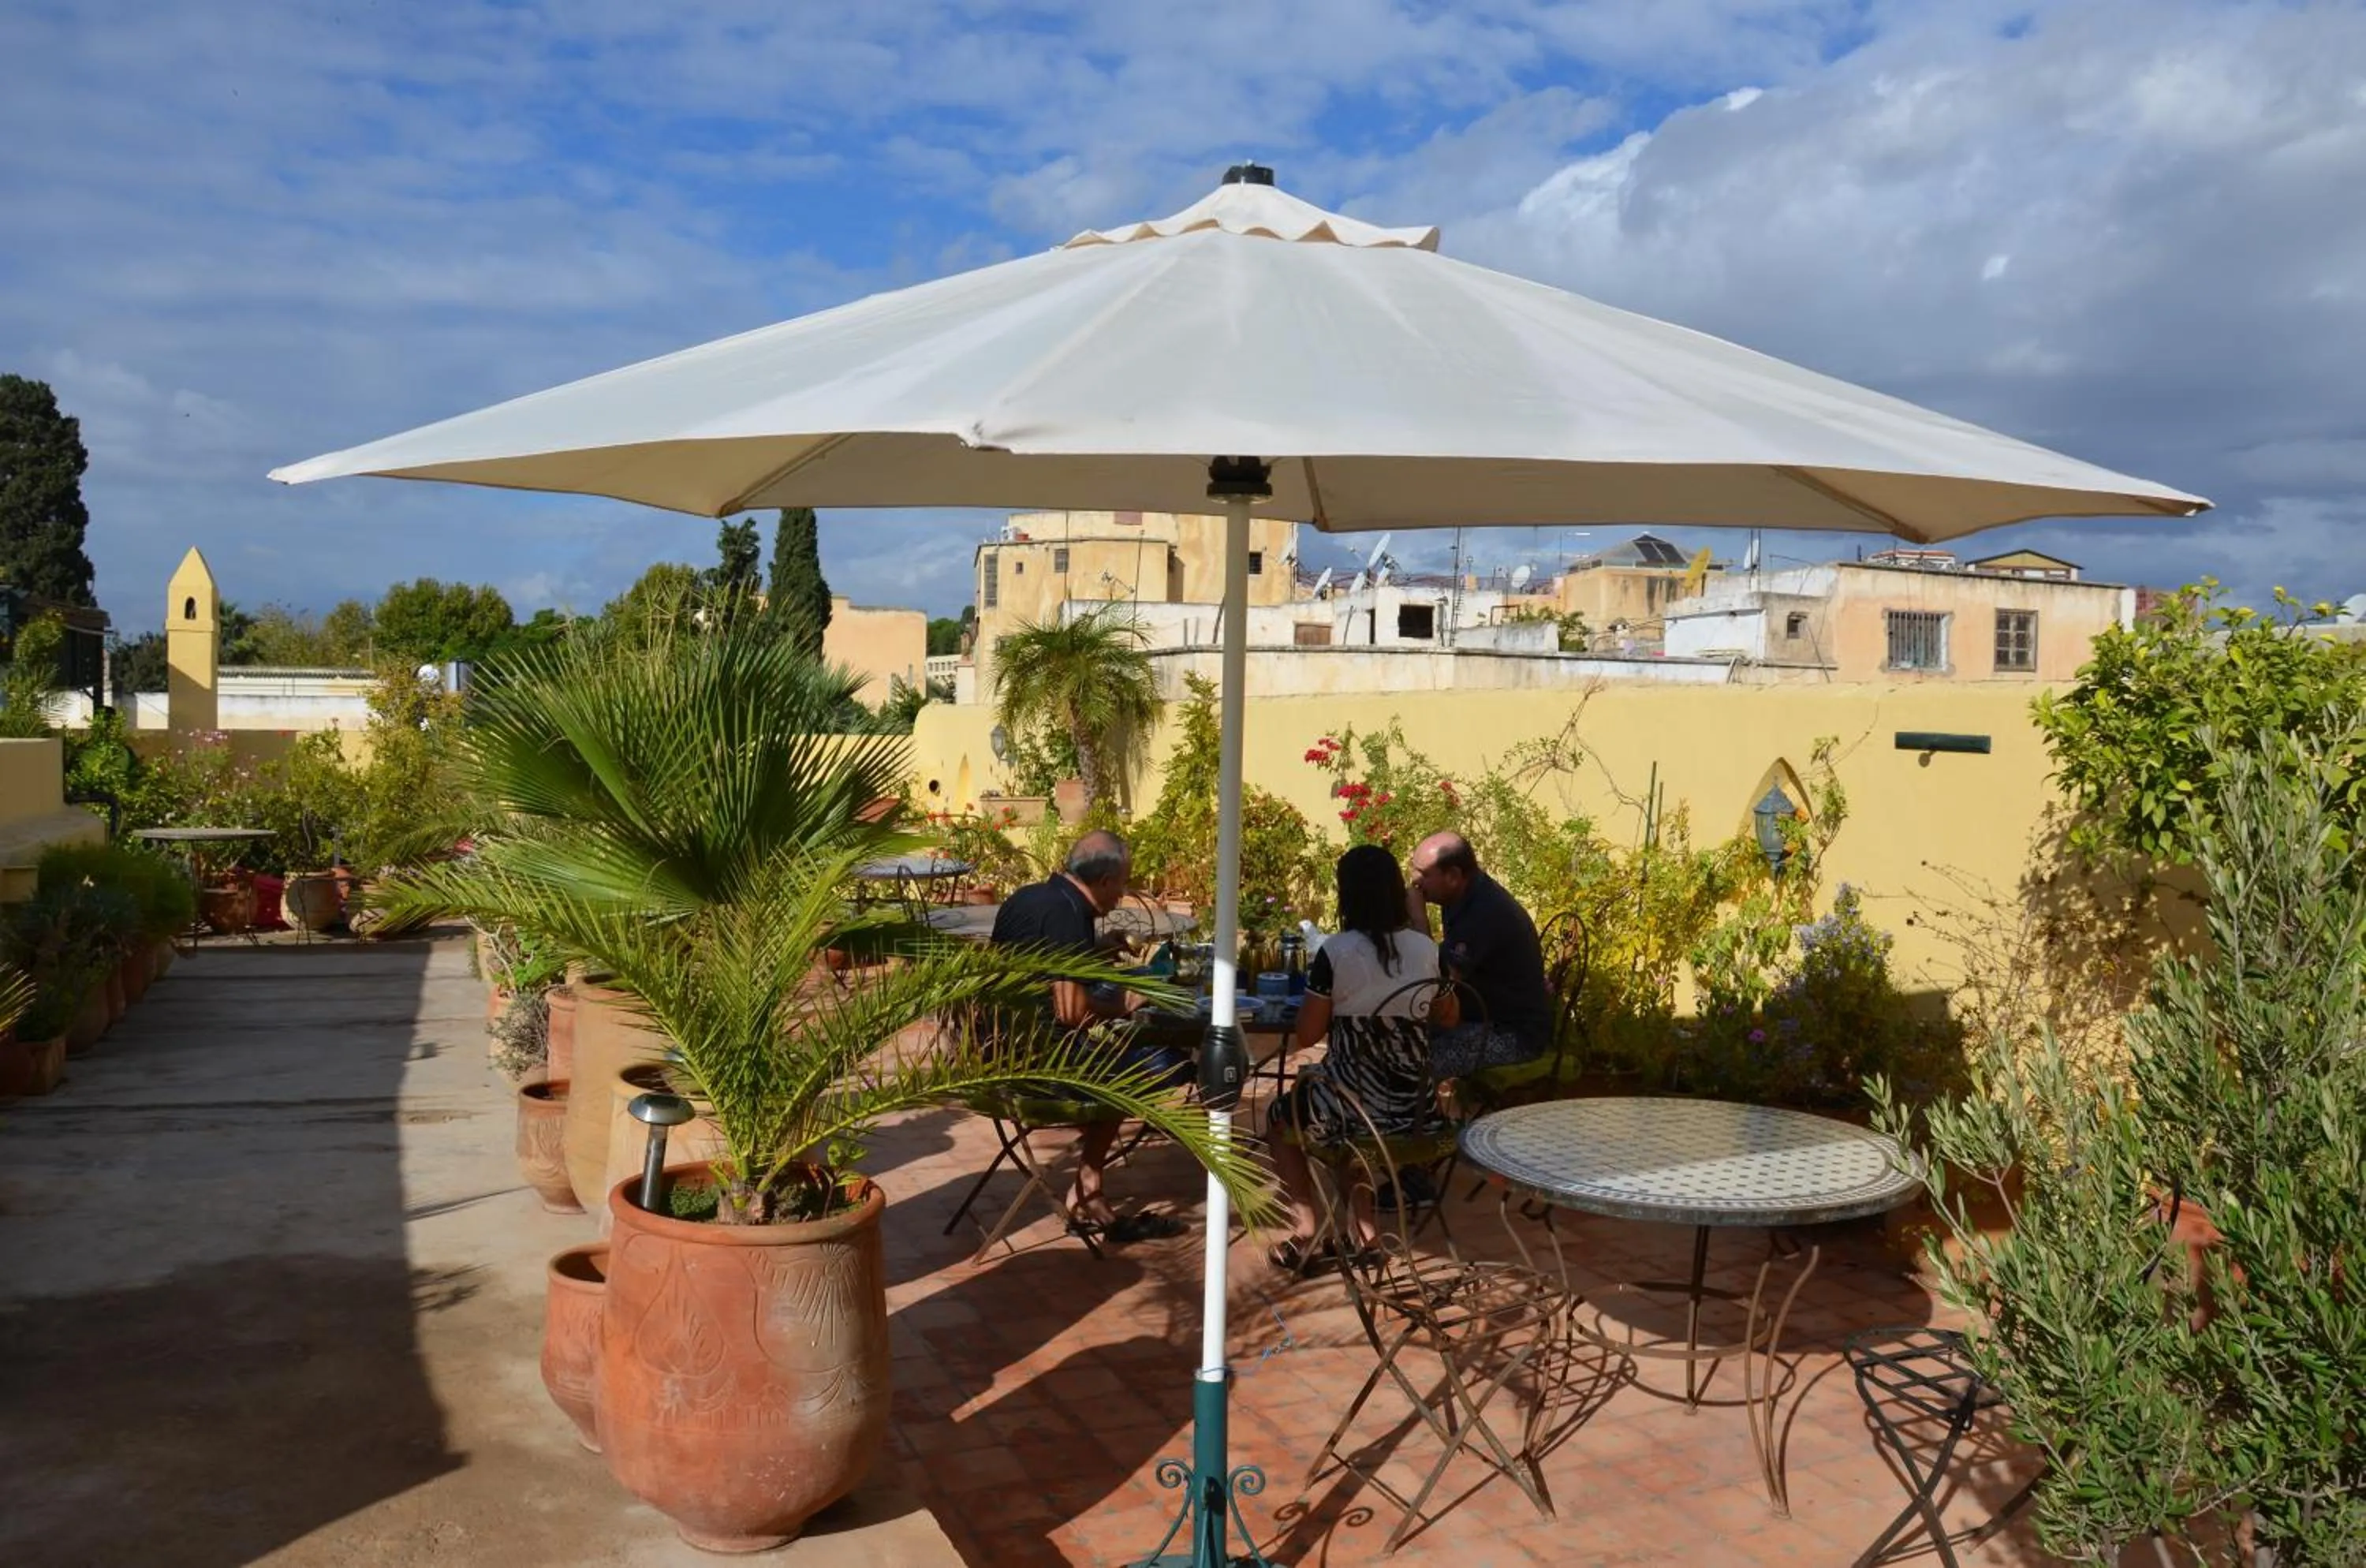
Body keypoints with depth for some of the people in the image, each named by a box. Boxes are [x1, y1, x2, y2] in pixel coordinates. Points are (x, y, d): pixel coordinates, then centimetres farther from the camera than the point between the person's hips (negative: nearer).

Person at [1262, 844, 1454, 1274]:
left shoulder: (1337, 951, -16)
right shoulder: (1426, 948, -2)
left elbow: (1306, 1035, -10)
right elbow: (1447, 1016, 15)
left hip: (1356, 1102, -5)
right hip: (1418, 1107, 5)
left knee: (1281, 1119, 27)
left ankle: (1305, 1236, 16)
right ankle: (1362, 1227, 32)